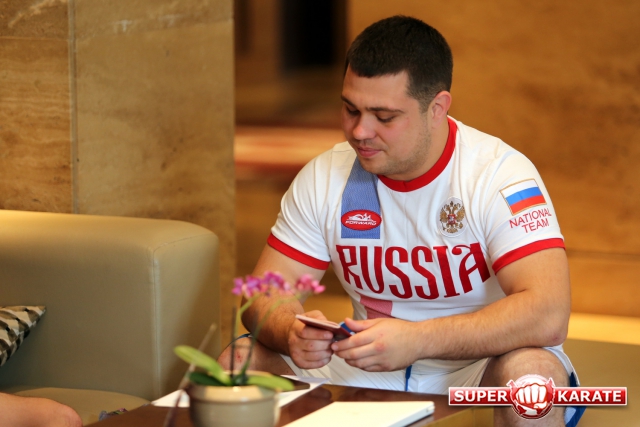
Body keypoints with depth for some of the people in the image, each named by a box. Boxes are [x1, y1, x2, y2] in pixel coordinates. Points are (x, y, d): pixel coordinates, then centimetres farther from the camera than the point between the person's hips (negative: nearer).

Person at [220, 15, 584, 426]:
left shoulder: (500, 176, -17)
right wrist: (291, 331, -26)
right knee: (239, 364, -15)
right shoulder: (325, 177, -1)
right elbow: (266, 294, -1)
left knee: (531, 373, -37)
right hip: (368, 372, 4)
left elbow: (548, 315, -29)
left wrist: (417, 340, -38)